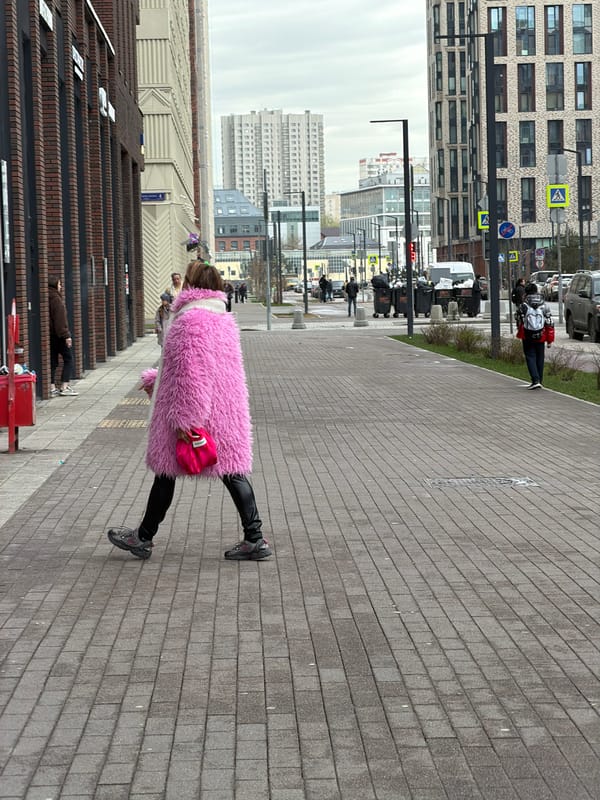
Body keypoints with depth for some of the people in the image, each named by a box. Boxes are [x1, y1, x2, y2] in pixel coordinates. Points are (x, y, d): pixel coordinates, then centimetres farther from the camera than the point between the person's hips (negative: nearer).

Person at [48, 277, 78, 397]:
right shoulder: (56, 299, -13)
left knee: (53, 361, 9)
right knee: (68, 359, 0)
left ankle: (52, 388, 7)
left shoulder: (48, 298, 12)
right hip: (58, 335, -8)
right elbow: (61, 319, -18)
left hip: (50, 335, 8)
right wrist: (66, 335, -18)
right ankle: (64, 387, -5)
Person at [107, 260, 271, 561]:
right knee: (232, 470, 6)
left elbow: (189, 374, -23)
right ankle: (254, 539, 2)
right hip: (227, 410, 8)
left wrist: (184, 418, -22)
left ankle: (143, 538, 19)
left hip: (195, 412, -8)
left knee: (167, 470, 6)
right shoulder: (224, 319, 13)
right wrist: (156, 380, 30)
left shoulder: (190, 319, -18)